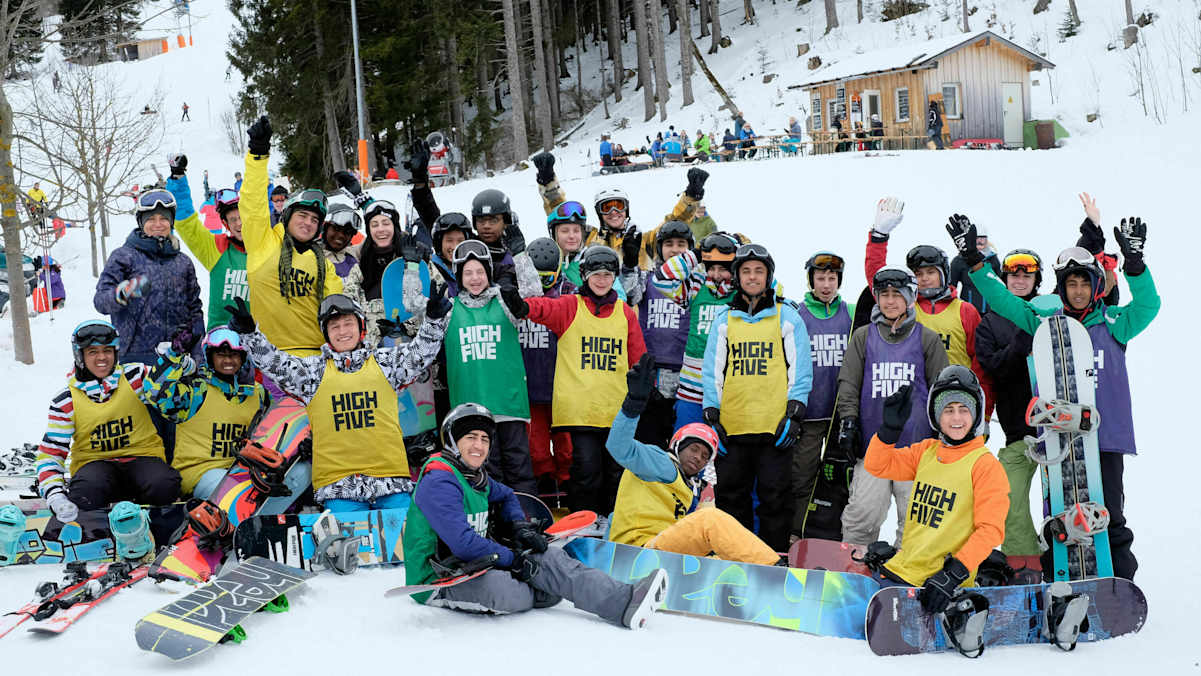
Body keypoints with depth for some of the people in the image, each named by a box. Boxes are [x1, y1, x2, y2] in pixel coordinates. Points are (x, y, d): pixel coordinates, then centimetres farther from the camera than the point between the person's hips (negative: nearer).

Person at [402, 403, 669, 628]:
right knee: (500, 588, -36)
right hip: (438, 581, -9)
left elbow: (505, 496, 33)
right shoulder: (439, 482, -19)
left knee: (547, 557, -11)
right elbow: (462, 542, -28)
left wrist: (521, 527, 11)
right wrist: (512, 559, -19)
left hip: (474, 564, 9)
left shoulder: (477, 477, 12)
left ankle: (622, 601, -21)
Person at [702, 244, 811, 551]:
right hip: (732, 425, 3)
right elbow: (712, 369, 13)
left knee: (775, 497, 0)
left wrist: (795, 413, -5)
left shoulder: (787, 316, 7)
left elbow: (799, 368, 4)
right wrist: (711, 414, 4)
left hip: (776, 425, -2)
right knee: (732, 496, 7)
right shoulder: (724, 319, 14)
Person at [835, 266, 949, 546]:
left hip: (917, 443, 0)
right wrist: (848, 422, -1)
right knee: (862, 514, -3)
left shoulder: (927, 339, 7)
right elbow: (849, 384, 9)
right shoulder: (863, 337, 9)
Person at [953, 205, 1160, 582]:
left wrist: (1134, 263, -22)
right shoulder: (1046, 322, 10)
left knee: (1109, 515, 1)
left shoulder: (1113, 324, 7)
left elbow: (1147, 306, -8)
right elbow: (1003, 300, 10)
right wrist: (973, 260, 2)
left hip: (1106, 433, -1)